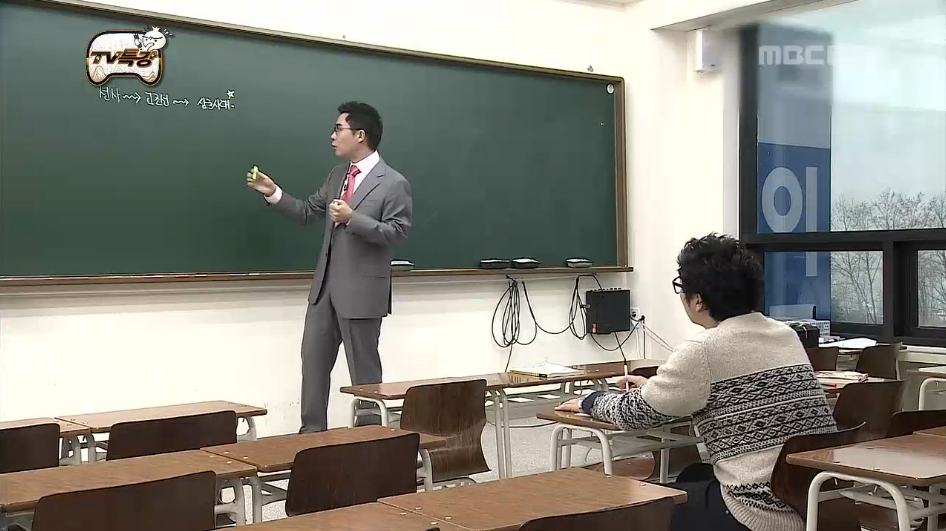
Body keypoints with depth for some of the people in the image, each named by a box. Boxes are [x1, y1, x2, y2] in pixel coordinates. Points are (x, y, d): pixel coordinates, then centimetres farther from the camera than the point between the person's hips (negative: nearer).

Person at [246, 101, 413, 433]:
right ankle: (312, 431, 21)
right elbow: (308, 213, 15)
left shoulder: (394, 183, -10)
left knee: (363, 369, 3)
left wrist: (352, 218, -24)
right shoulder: (337, 175, 12)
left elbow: (397, 232, -16)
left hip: (362, 290, -7)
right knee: (313, 359, 11)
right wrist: (274, 193, 4)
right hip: (326, 285, 7)